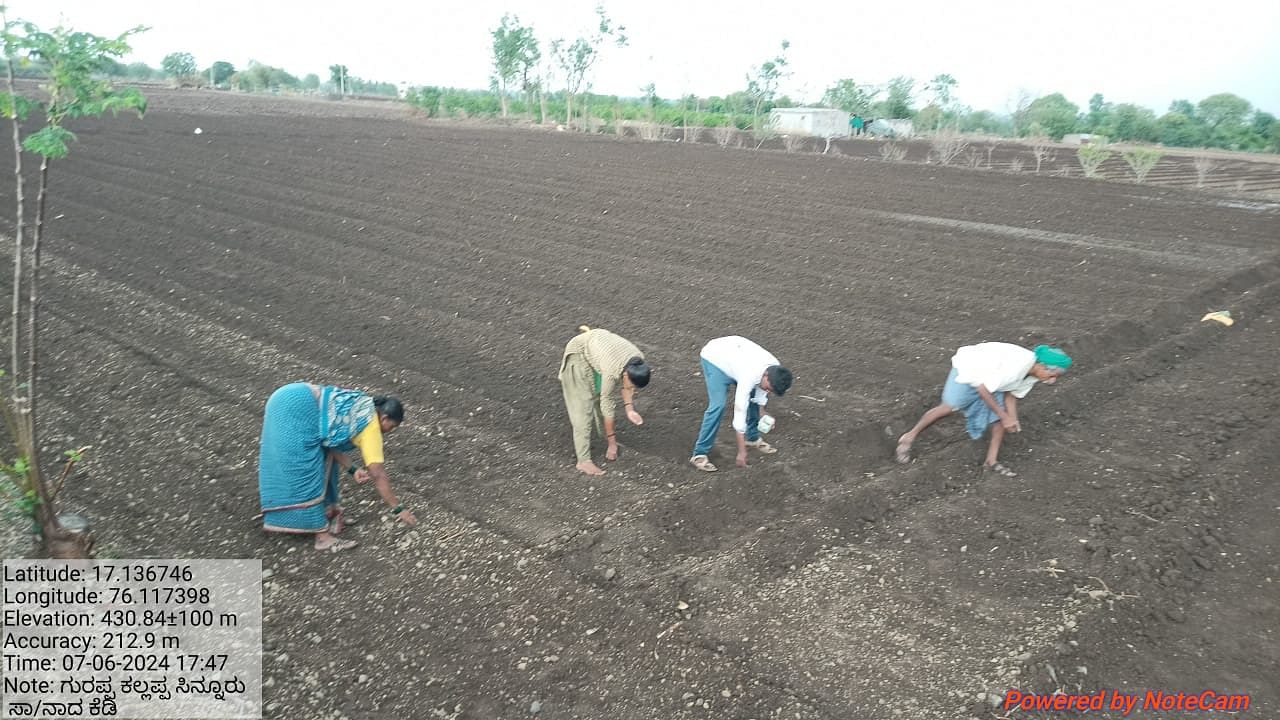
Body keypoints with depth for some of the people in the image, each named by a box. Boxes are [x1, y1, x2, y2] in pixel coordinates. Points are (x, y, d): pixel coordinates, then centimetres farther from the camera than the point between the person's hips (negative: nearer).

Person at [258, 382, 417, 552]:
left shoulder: (365, 408, 17)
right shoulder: (371, 427, -5)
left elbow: (333, 440, 15)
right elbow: (378, 476, -3)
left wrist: (353, 469, 5)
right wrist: (399, 509, 3)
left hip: (290, 400, 10)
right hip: (295, 410, -10)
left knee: (323, 462, 18)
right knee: (304, 473, -6)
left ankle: (329, 511, 26)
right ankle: (322, 536, -1)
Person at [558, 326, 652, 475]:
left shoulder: (638, 362, -21)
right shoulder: (612, 371, -38)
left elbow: (624, 384, -1)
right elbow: (607, 405, -27)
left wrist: (629, 409, -12)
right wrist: (612, 443, -19)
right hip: (578, 353, -7)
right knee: (583, 407, -10)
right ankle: (583, 460, -9)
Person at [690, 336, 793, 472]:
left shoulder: (775, 369, -19)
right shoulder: (749, 376, -40)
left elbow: (760, 389, 3)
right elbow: (740, 411, -35)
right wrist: (741, 451, -31)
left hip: (733, 354, 8)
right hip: (715, 358, -8)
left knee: (753, 397, 6)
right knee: (718, 406, -20)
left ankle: (753, 438, 28)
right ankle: (699, 455, -14)